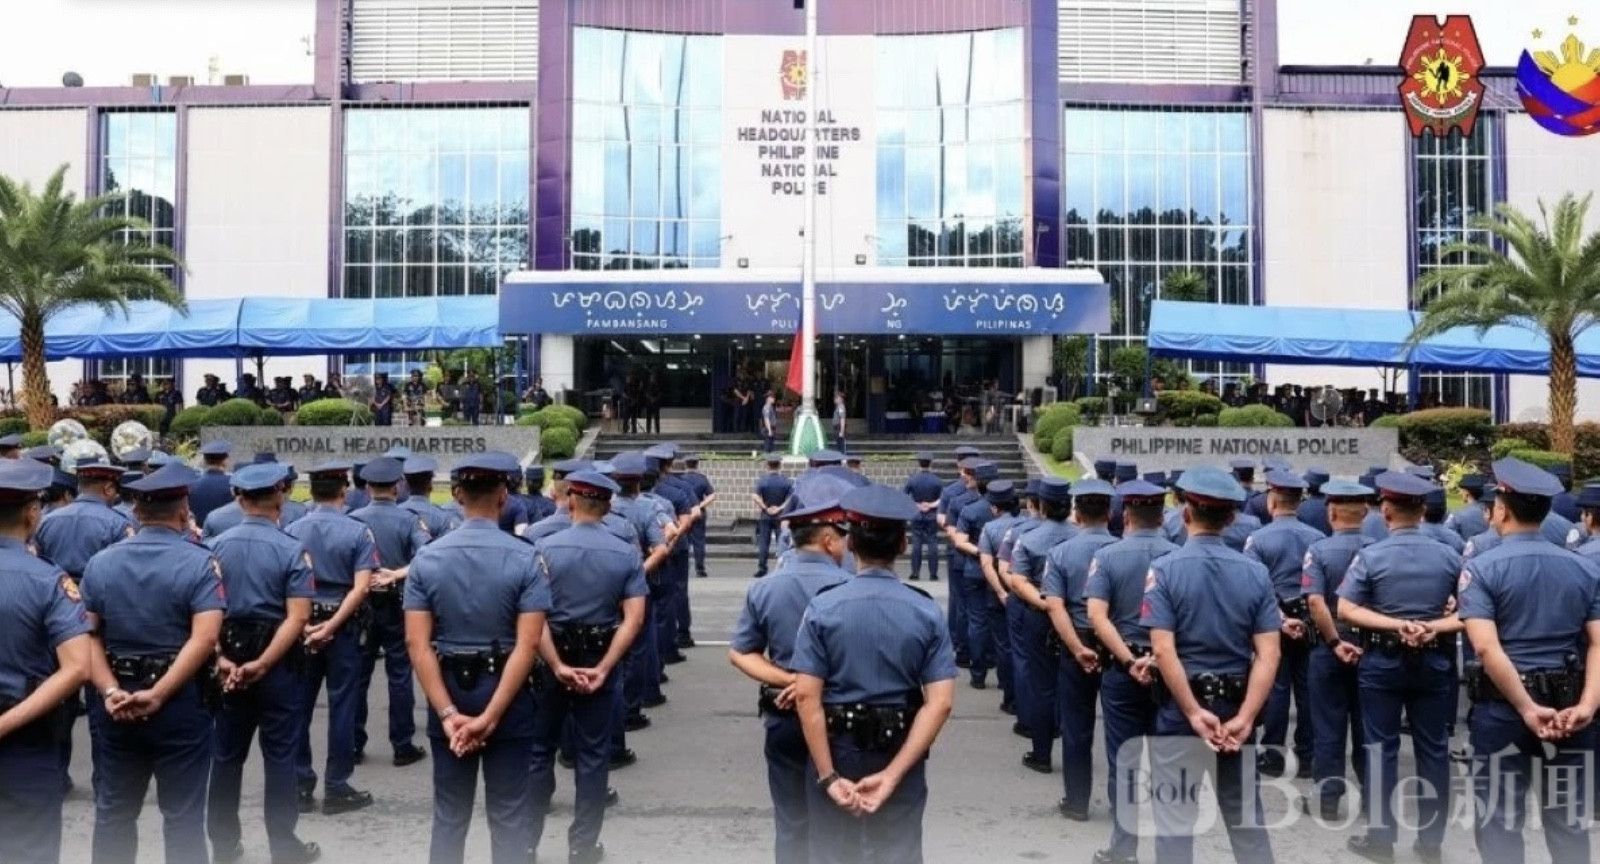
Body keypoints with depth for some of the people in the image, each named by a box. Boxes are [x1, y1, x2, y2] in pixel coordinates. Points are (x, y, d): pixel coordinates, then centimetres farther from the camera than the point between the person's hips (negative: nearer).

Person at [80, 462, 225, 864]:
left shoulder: (100, 562, 3)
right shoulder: (200, 562, -11)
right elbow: (203, 639, -21)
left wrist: (110, 691, -12)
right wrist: (158, 695, -20)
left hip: (114, 705, 4)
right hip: (181, 702, -4)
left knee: (113, 813, 17)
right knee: (182, 817, 6)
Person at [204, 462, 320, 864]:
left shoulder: (216, 546, 1)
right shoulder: (292, 550, -11)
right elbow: (297, 618, -19)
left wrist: (220, 659, -9)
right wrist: (262, 663, -18)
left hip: (228, 659, 4)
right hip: (277, 663, -4)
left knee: (226, 755, 14)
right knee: (280, 757, 4)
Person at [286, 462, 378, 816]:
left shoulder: (291, 531, 0)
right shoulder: (358, 532, -9)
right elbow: (360, 588, -18)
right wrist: (331, 626, -17)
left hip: (300, 623, 3)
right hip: (344, 625, -3)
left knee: (299, 707, 11)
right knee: (341, 707, 5)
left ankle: (299, 787, 17)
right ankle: (336, 789, 10)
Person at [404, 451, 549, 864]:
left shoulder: (426, 558, -4)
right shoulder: (524, 558, -11)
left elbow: (417, 644, -10)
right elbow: (527, 645, -18)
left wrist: (447, 714, -13)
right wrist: (491, 716, -17)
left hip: (449, 690, 3)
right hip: (506, 693, -2)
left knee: (448, 814, 14)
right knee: (509, 815, 8)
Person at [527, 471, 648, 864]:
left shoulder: (545, 547, -8)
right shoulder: (627, 554, -4)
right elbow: (633, 620, -11)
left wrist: (557, 666, -14)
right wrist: (603, 668, -12)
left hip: (551, 659, 0)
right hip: (600, 660, 1)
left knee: (539, 750, 13)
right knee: (592, 756, 9)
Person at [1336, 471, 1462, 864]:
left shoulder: (1370, 556, -10)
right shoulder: (1449, 556, -2)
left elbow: (1346, 610, -15)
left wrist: (1396, 625, -15)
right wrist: (1433, 627, -11)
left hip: (1383, 661, -2)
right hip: (1434, 662, 2)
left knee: (1382, 748, 6)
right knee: (1433, 748, 10)